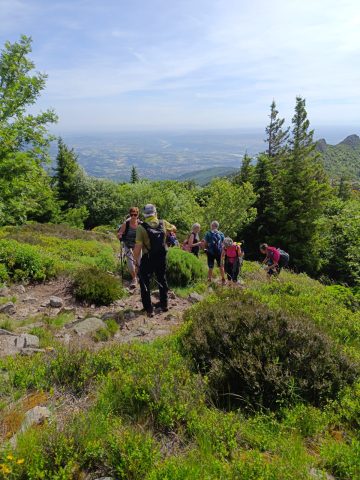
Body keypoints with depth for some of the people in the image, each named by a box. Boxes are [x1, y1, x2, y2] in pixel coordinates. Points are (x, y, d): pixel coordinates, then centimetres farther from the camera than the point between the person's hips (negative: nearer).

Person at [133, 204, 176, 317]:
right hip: (161, 258, 4)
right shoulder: (163, 223, -3)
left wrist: (136, 260, -4)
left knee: (145, 283, 10)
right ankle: (164, 304, 34)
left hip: (147, 260, -4)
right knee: (162, 280, 22)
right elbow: (174, 228, 19)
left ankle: (149, 309, 11)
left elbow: (138, 247, -16)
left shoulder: (141, 227, -14)